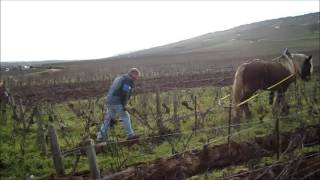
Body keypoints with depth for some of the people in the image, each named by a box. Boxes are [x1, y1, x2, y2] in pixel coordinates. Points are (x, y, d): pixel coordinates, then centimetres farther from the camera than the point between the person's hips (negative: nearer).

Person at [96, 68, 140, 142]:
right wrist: (124, 105, -14)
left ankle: (100, 136, 15)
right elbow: (124, 94, -18)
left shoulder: (119, 78, 21)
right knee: (125, 117, 3)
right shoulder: (128, 81, -8)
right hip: (117, 103, -9)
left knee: (108, 118, 12)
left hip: (110, 101, 9)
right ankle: (130, 135, 10)